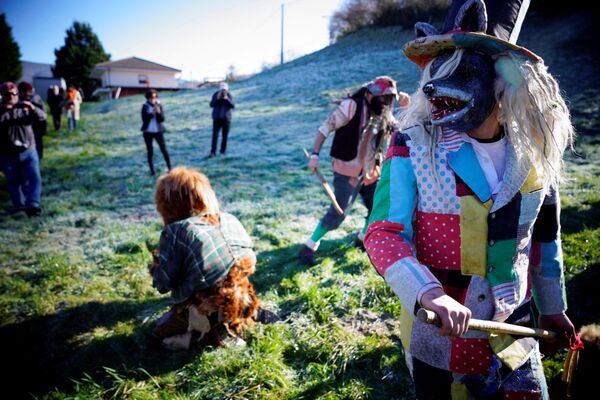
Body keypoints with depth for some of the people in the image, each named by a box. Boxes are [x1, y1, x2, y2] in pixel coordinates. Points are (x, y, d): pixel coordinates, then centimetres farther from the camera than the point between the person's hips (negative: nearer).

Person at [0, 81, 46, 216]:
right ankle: (19, 205, 29)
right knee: (13, 181, 13)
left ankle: (32, 205, -9)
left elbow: (42, 116, -9)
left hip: (28, 151, 0)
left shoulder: (24, 107, 3)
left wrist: (33, 108, -28)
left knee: (34, 178, -10)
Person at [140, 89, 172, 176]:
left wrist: (159, 112, -25)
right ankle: (152, 170, 13)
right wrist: (152, 113, -24)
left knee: (164, 149, 0)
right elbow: (144, 119, -12)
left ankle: (170, 168, 6)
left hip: (158, 131, 0)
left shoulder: (159, 105, -3)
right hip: (148, 132, 0)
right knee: (150, 152, 6)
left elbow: (162, 119, -8)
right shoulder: (145, 106, -4)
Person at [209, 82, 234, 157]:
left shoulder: (229, 96, -2)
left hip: (226, 119, 1)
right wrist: (217, 99, -23)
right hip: (217, 118, -1)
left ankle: (223, 152, 14)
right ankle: (213, 152, -11)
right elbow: (212, 105, -9)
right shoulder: (215, 94, -3)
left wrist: (227, 99, -26)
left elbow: (233, 106, -12)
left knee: (225, 136, 4)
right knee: (215, 135, -9)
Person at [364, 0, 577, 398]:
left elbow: (543, 236, 8)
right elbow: (382, 232, -20)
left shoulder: (534, 150, -5)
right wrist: (428, 293, -37)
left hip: (514, 332, 3)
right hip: (437, 333, -3)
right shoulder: (412, 147, -17)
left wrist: (552, 307, 17)